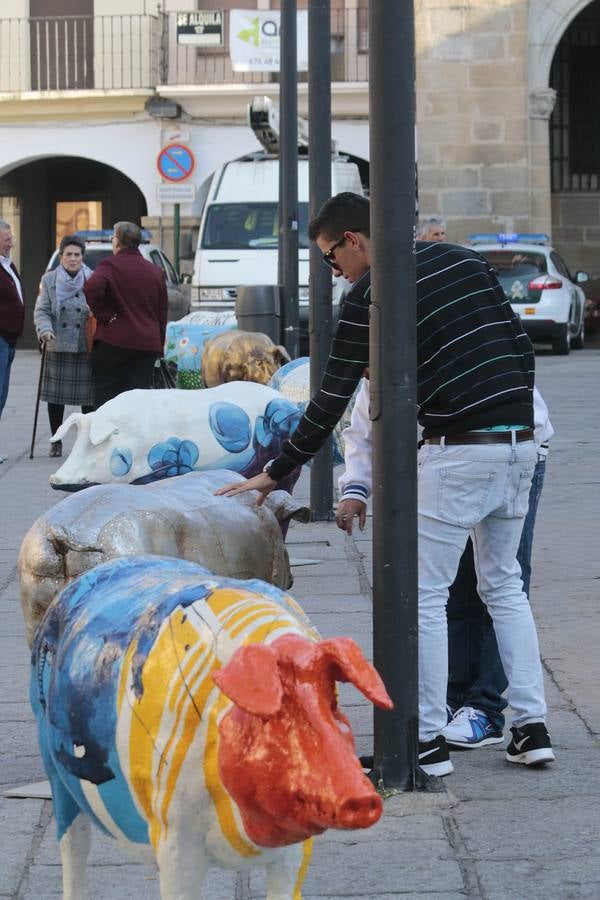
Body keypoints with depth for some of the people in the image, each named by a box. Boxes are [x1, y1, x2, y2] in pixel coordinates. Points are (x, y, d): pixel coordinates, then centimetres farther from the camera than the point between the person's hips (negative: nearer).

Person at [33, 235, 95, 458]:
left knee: (88, 396, 0)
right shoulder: (49, 280, 6)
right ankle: (56, 441, 15)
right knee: (55, 396, 4)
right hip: (57, 347, 1)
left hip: (86, 348, -1)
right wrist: (45, 330, -15)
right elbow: (41, 311, 2)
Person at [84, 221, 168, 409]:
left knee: (105, 394, 0)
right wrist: (160, 347, 19)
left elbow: (92, 288, -27)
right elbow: (162, 311, 16)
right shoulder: (155, 271, 13)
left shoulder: (109, 266, -5)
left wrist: (105, 315, -13)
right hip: (149, 344, 5)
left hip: (113, 340, -5)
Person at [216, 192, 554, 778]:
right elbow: (522, 348, 15)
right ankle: (532, 726, 15)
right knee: (504, 585, 18)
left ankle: (428, 739, 5)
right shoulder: (464, 260, 14)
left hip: (458, 453, -7)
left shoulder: (368, 296, -5)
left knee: (425, 595, 3)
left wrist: (275, 473, 7)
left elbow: (331, 400, -2)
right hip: (519, 442, 7)